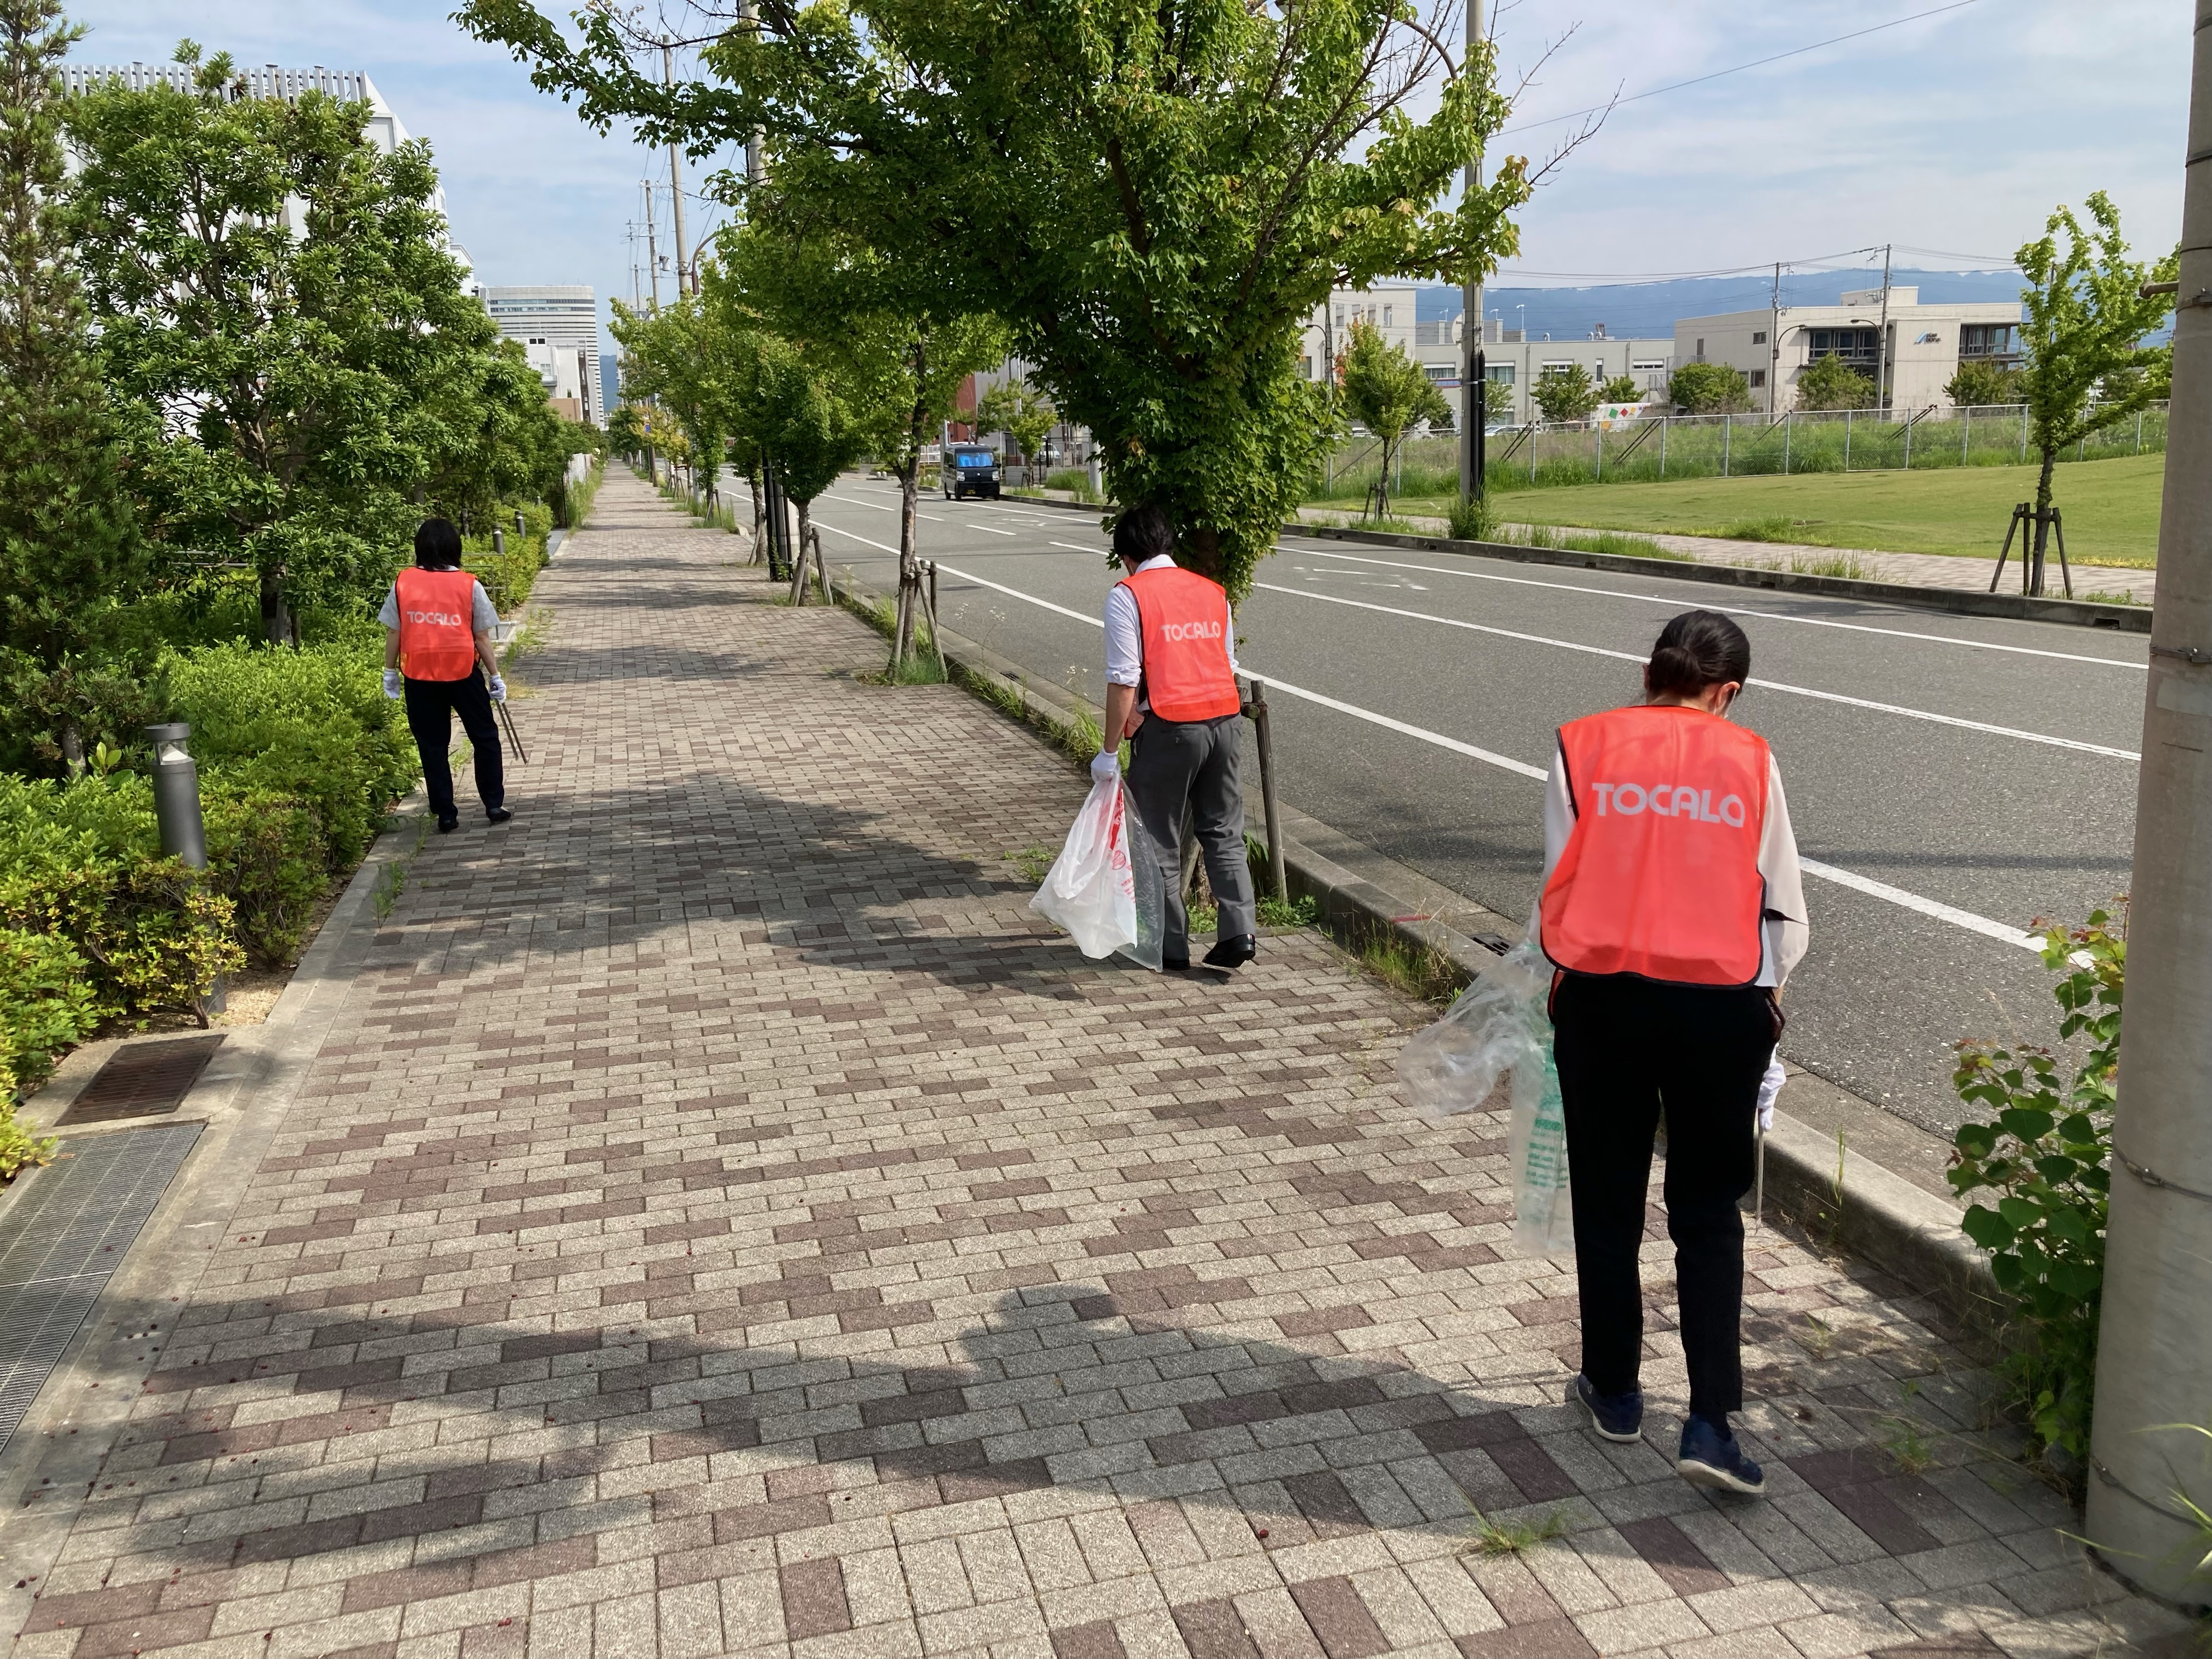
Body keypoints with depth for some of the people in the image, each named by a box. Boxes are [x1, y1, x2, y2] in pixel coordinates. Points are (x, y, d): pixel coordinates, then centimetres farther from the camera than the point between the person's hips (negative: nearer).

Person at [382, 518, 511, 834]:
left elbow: (393, 633, 2)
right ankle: (494, 805, 15)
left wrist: (390, 672, 14)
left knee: (432, 745, 10)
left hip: (419, 677, 1)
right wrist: (495, 676, 7)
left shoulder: (403, 583, -2)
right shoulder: (469, 585, -6)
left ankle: (445, 814, 12)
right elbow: (482, 637, -3)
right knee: (485, 737, 15)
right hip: (463, 673, -1)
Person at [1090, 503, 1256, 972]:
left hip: (1168, 727, -5)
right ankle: (1238, 930, 6)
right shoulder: (1212, 591, 14)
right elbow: (1228, 664, 16)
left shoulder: (1127, 595, -5)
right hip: (1224, 719, 5)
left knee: (1161, 840, 8)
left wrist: (1110, 750, -5)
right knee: (1223, 832, 16)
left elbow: (1124, 681, -10)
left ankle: (1171, 946, 14)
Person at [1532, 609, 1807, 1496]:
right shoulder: (1750, 759, 2)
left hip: (1602, 995, 0)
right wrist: (1765, 992, 21)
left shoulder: (1584, 746, 1)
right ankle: (1710, 1422, 4)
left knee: (1607, 1202, 15)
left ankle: (1614, 1388, 29)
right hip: (1722, 1003, 0)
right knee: (1709, 1214, 11)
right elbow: (1784, 908, 5)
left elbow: (1559, 880, 0)